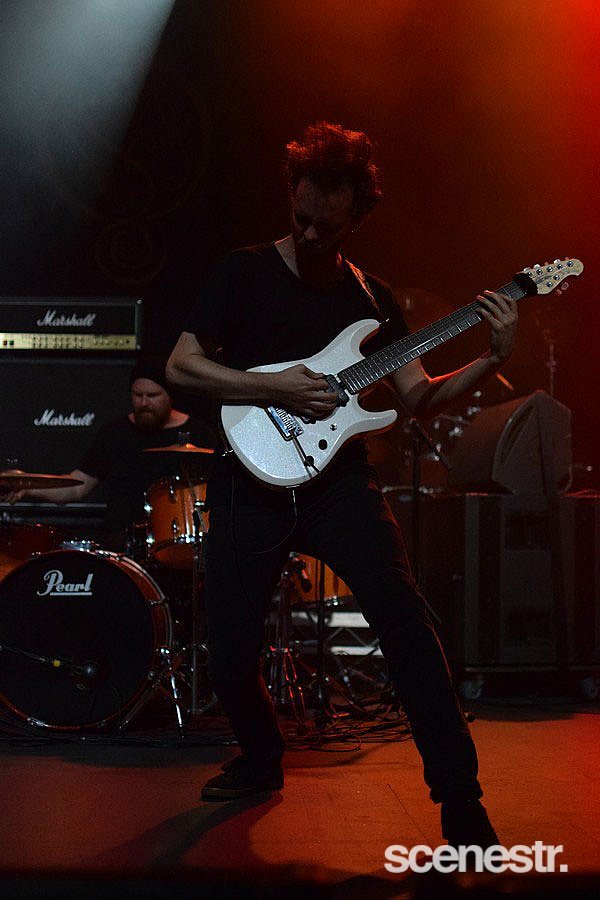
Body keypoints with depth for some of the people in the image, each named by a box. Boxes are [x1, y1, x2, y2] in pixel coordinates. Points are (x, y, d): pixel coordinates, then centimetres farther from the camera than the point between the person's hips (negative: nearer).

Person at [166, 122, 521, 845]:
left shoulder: (370, 297, 12)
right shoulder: (245, 273, 3)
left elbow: (418, 396, 9)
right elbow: (180, 365, -4)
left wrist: (492, 361, -7)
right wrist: (277, 388, -14)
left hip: (339, 481, 1)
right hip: (253, 486, -1)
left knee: (404, 620, -17)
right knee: (230, 658, -3)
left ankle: (459, 798, -11)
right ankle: (262, 759, 29)